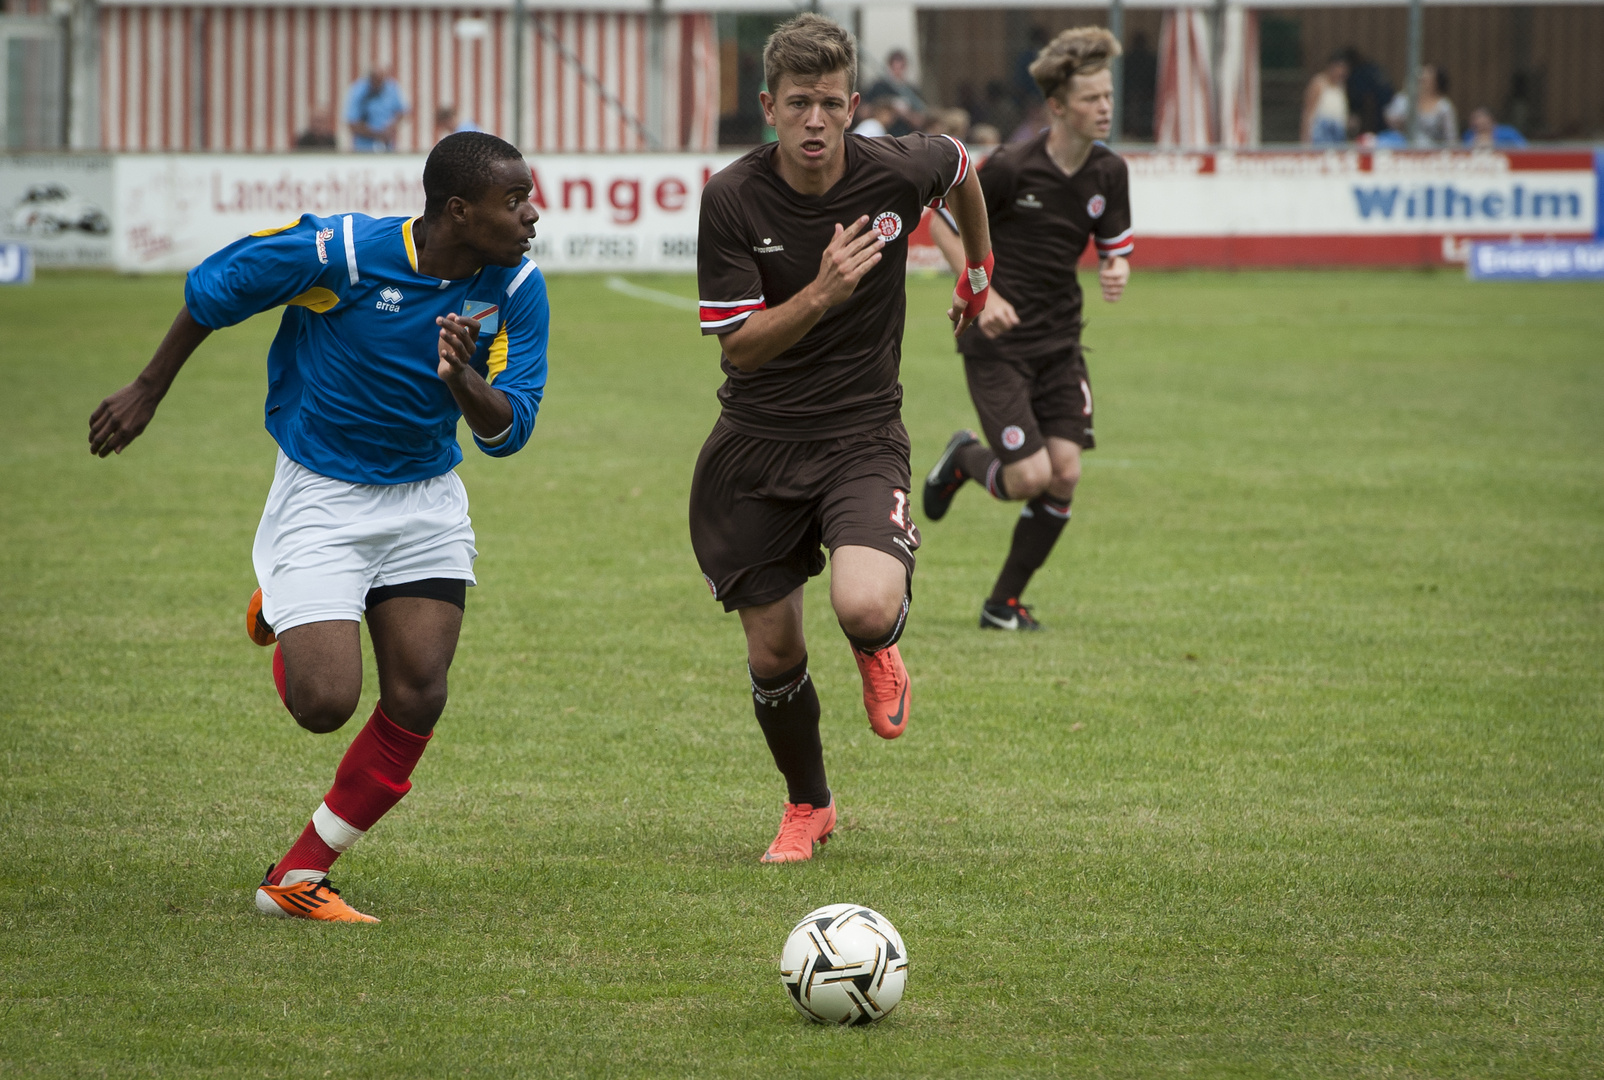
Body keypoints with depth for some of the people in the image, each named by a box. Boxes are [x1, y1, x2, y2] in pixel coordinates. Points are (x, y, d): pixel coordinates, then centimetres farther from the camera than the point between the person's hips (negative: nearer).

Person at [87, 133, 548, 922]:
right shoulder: (342, 251, -23)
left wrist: (463, 382, -32)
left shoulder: (517, 289, -11)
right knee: (325, 702, -15)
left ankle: (298, 878, 9)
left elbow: (506, 430, -9)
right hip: (321, 495, -4)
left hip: (426, 498, 4)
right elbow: (211, 290, -7)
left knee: (416, 701, -7)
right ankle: (283, 620, 24)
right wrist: (148, 391, 3)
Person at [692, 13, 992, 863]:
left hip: (862, 434, -1)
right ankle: (807, 808, 34)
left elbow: (957, 164, 15)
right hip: (756, 442, 1)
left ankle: (879, 649, 13)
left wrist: (979, 269, 29)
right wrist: (821, 294, -31)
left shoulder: (897, 171, -12)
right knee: (772, 654, 5)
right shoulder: (733, 198, -14)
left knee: (865, 608, -28)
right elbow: (738, 346, -15)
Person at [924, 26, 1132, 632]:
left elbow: (1115, 247, 12)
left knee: (1065, 473, -5)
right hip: (998, 340, -5)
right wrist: (983, 293, -14)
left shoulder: (1109, 173, 0)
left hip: (1059, 343, 5)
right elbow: (941, 222, -4)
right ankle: (964, 460, 23)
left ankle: (1004, 604, 11)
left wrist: (1116, 274, -13)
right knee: (1030, 477, -14)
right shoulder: (1010, 168, -17)